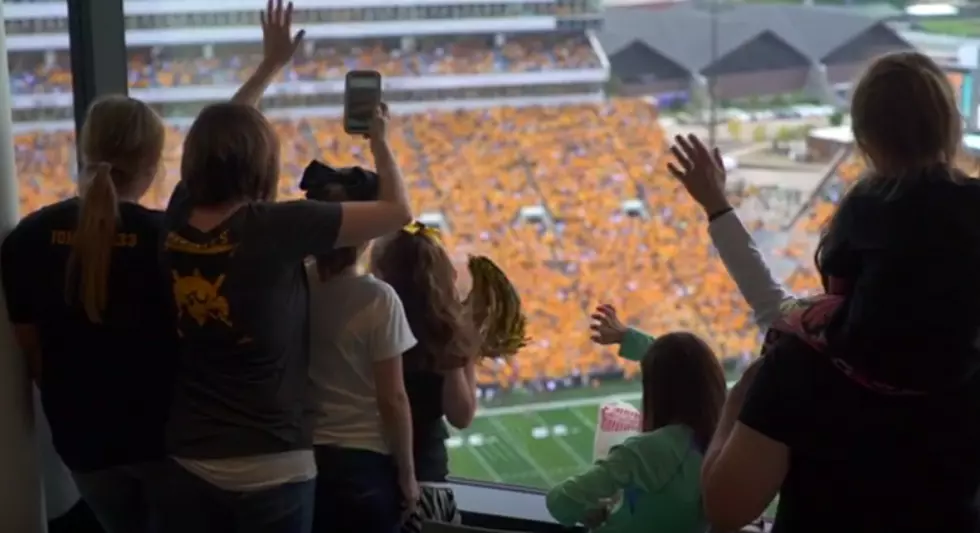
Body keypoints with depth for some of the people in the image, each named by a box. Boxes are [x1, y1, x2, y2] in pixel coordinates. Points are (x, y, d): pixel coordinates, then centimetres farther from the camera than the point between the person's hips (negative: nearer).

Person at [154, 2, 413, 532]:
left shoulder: (179, 218, -3)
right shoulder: (276, 227, -17)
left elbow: (215, 137, 18)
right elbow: (398, 211, -9)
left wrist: (270, 64, 26)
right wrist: (380, 141, 8)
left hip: (189, 464, 5)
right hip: (271, 469, -4)